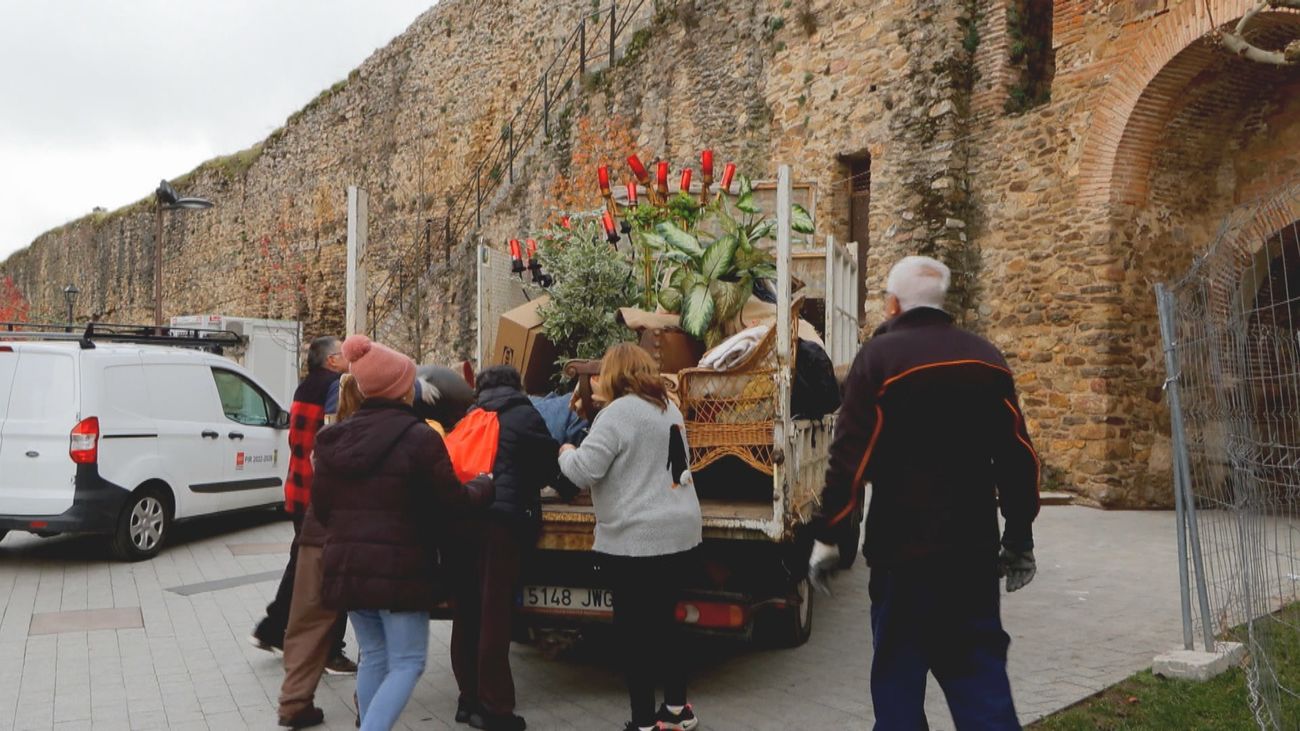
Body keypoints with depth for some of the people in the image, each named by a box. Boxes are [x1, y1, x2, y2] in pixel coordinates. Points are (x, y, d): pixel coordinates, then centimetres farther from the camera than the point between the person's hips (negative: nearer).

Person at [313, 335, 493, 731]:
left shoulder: (334, 437, 6)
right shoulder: (418, 436, -14)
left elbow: (321, 506, 10)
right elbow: (452, 501, -8)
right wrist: (484, 485, 12)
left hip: (346, 565, 7)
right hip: (399, 567, -6)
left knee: (373, 657, 20)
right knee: (406, 663, 4)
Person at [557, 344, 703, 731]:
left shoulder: (618, 412, -13)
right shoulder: (668, 407, 13)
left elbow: (584, 471, -16)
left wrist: (567, 452, 5)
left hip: (635, 542, -8)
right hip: (681, 534, 8)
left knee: (635, 632, 3)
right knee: (663, 623, 18)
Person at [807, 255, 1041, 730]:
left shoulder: (880, 356, -9)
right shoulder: (985, 357, 6)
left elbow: (850, 459, -14)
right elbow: (1019, 457, 7)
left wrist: (827, 537, -7)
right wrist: (1020, 537, 16)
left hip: (902, 548, -4)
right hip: (974, 550, 5)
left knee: (898, 673, 8)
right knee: (980, 672, 12)